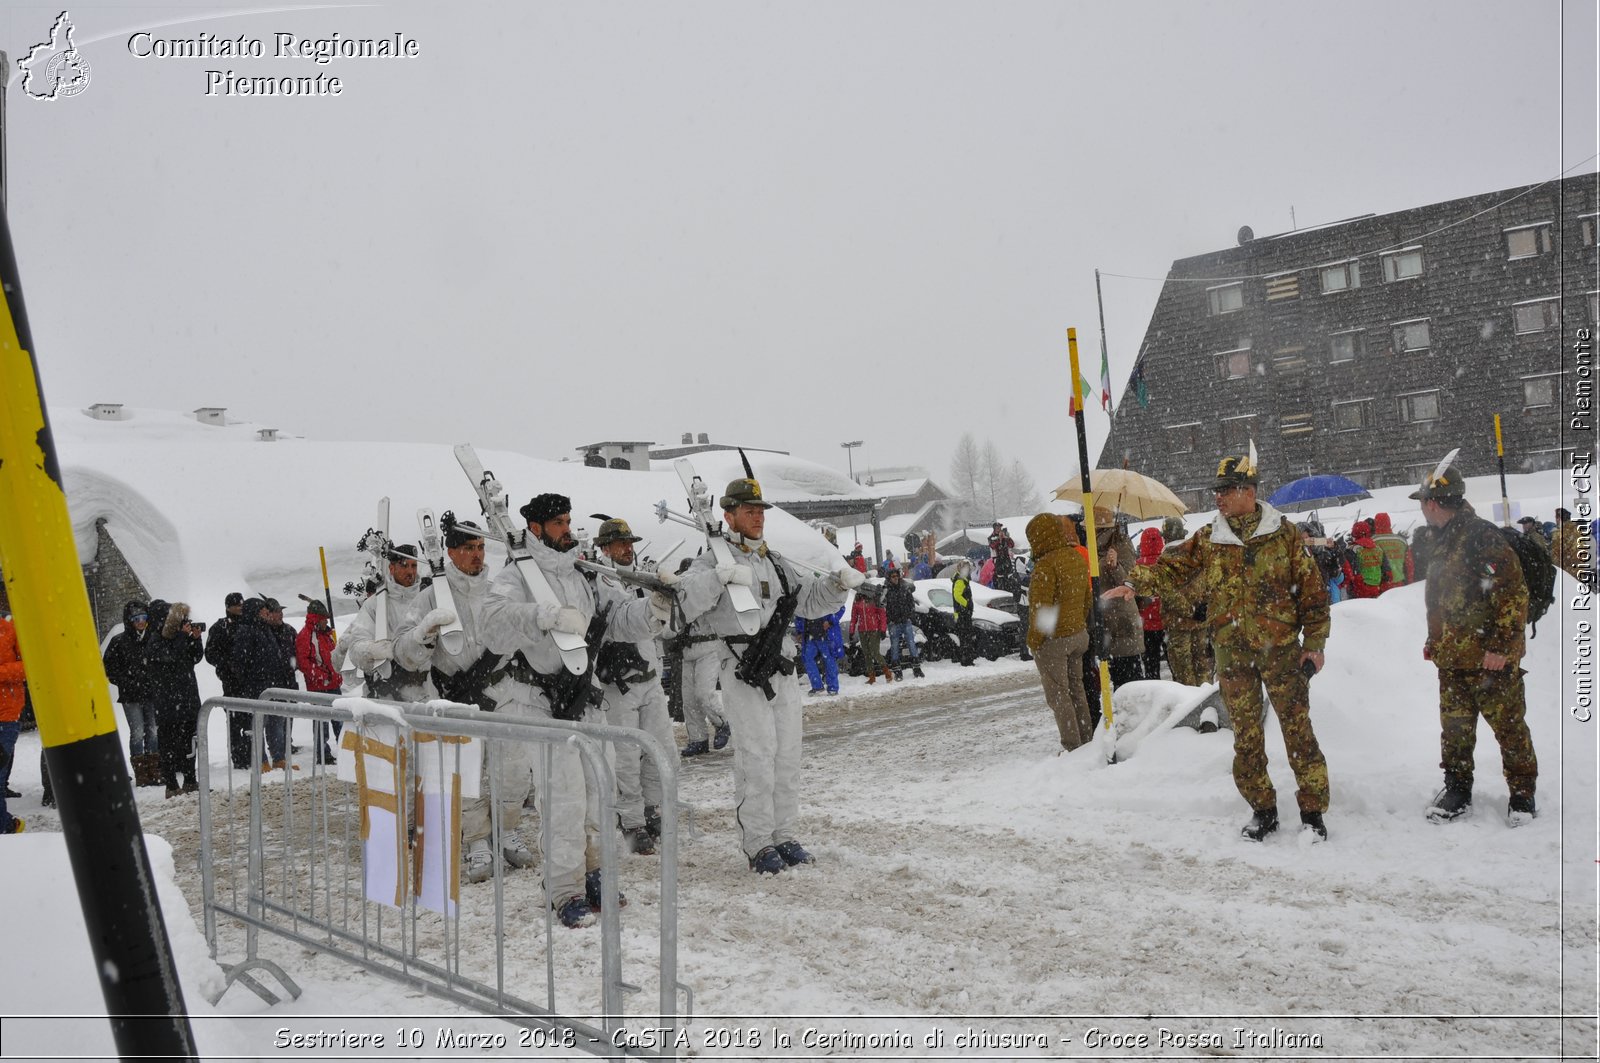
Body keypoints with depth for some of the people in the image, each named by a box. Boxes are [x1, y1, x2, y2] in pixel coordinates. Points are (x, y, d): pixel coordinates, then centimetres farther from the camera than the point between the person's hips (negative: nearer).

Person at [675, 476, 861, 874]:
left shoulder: (776, 562, 17)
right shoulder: (714, 561, -4)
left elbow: (811, 600, 22)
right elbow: (688, 603, -20)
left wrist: (839, 584, 4)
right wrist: (720, 576, -33)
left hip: (782, 668, 7)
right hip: (743, 672, -7)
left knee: (788, 755, 11)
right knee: (757, 758, -6)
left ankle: (783, 834, 22)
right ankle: (757, 843, 4)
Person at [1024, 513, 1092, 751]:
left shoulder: (1046, 564, -20)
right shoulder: (1078, 559, 7)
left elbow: (1041, 608, -20)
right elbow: (1086, 599, 14)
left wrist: (1034, 641, -11)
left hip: (1053, 640, -8)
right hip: (1078, 634, 8)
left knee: (1058, 696, 1)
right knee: (1076, 690, 18)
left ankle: (1073, 748, 3)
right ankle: (1087, 742, 24)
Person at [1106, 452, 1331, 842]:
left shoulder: (1283, 533, -2)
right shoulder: (1208, 539, 5)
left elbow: (1312, 588, 1)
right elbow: (1173, 566, -3)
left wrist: (1314, 642, -3)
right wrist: (1136, 583, -23)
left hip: (1281, 646, -3)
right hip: (1232, 651, 3)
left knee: (1297, 728, -1)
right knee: (1246, 733, 9)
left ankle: (1312, 811, 10)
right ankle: (1263, 809, 22)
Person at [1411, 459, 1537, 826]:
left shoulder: (1482, 536, -15)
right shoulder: (1444, 541, 15)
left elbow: (1513, 593, -19)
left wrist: (1500, 644, -20)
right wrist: (1434, 641, 24)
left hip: (1490, 658, -9)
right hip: (1452, 660, 9)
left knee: (1509, 727, 3)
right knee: (1455, 730, 12)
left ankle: (1522, 795, 16)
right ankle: (1457, 790, 23)